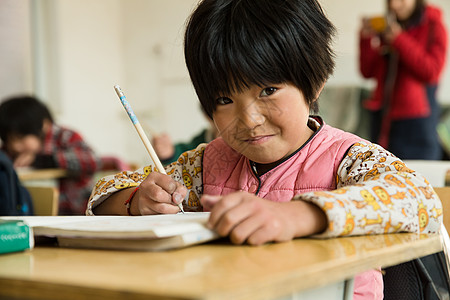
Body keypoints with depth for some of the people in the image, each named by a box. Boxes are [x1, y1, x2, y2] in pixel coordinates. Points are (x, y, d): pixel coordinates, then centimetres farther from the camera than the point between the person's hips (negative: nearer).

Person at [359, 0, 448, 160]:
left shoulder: (433, 27, 0)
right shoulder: (384, 26, 12)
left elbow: (431, 71, -14)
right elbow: (367, 72, 11)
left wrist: (398, 39, -14)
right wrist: (367, 38, -3)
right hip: (383, 116, 5)